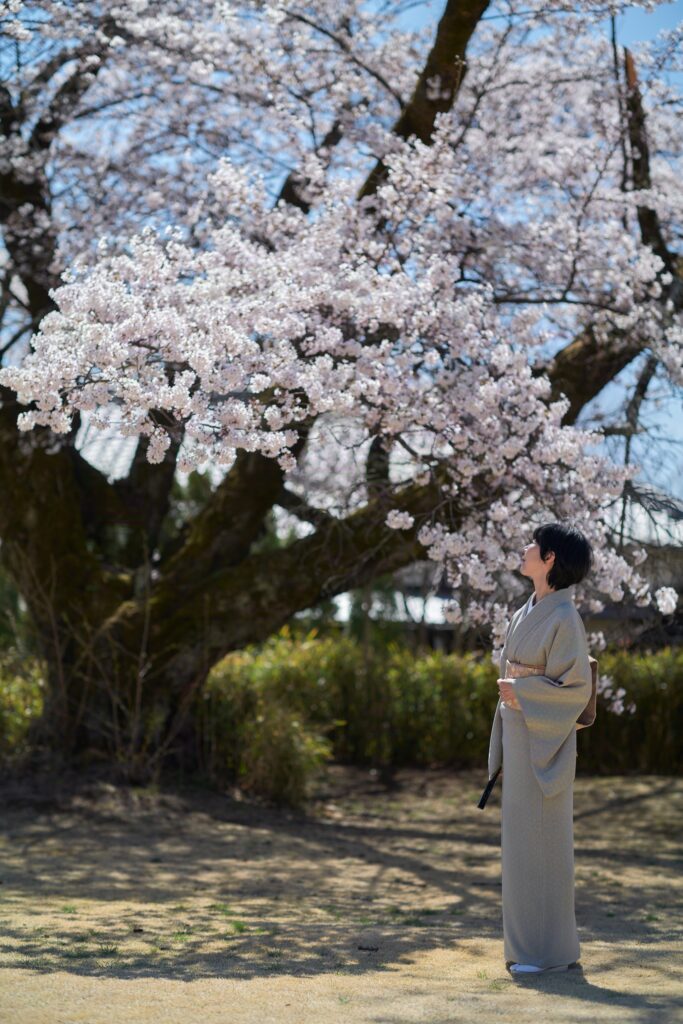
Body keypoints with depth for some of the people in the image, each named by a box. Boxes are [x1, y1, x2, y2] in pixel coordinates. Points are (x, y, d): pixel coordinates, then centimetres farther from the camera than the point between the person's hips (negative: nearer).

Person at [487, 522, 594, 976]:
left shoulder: (565, 618, -15)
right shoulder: (527, 613, 12)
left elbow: (576, 687, -18)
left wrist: (519, 692, -15)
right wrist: (505, 749, 14)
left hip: (545, 741, -9)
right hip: (520, 737, 9)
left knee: (543, 841, -4)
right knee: (524, 840, 11)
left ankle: (553, 949, 4)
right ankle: (533, 943, 19)